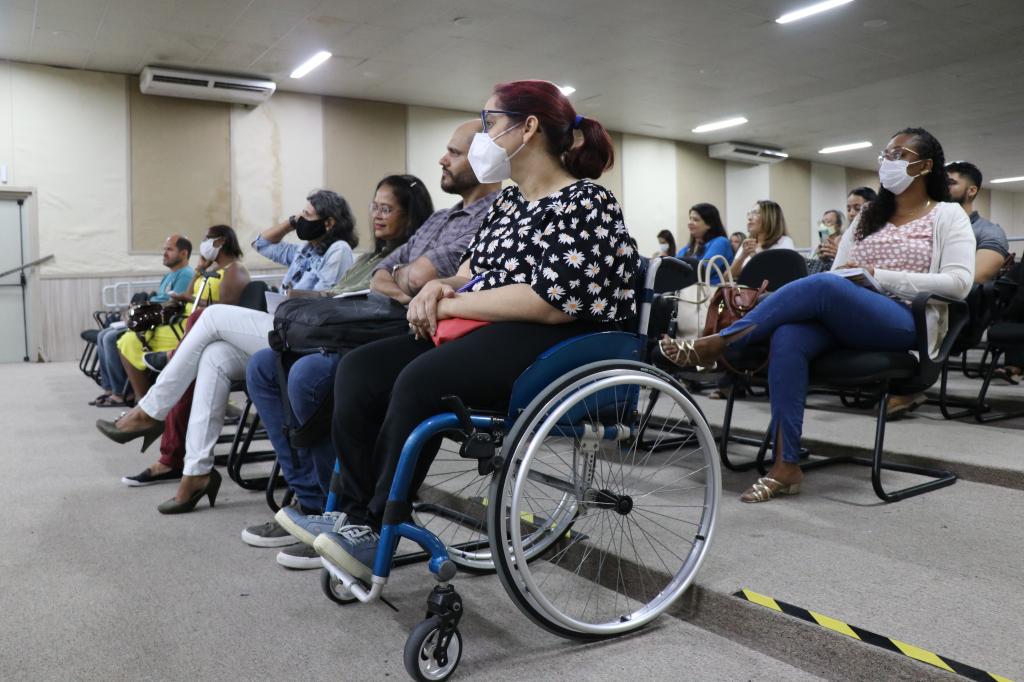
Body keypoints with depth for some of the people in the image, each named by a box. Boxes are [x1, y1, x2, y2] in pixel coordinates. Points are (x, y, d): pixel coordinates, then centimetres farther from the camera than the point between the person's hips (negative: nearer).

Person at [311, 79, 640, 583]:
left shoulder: (586, 205, -8)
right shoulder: (507, 201, 18)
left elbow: (551, 303, -21)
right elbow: (471, 274, 20)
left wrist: (451, 304, -14)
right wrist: (439, 286, -5)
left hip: (553, 344, -9)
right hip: (487, 333, 9)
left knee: (420, 381, -32)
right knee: (359, 370, -8)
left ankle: (380, 532, -14)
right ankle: (353, 514, -7)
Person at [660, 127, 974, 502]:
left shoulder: (948, 216, 9)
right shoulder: (868, 215, 24)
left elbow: (959, 282, -7)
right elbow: (838, 272, 15)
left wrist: (879, 276, -13)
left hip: (906, 323, -4)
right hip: (847, 318, 5)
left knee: (822, 286, -35)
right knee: (788, 337, -31)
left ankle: (714, 345, -28)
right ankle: (786, 467, -32)